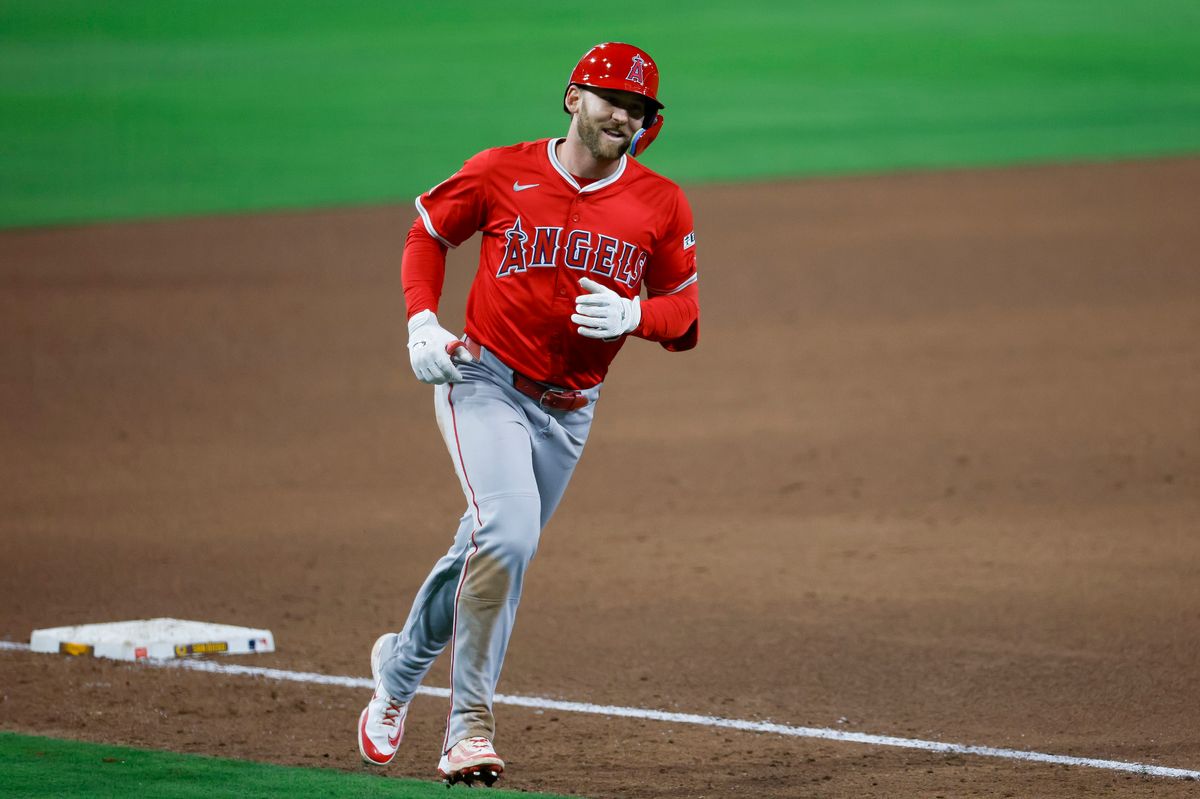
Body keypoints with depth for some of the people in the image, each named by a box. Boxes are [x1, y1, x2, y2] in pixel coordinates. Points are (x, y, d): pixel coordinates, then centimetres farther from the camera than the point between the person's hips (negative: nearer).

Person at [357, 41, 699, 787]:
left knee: (488, 553, 13)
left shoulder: (662, 206, -2)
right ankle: (469, 724, -16)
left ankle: (401, 666, 40)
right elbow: (428, 232, 10)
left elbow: (685, 317, 2)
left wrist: (633, 314, -20)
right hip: (485, 382, -4)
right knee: (508, 535, -24)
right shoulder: (500, 173, -6)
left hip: (569, 410, 4)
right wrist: (422, 321, -5)